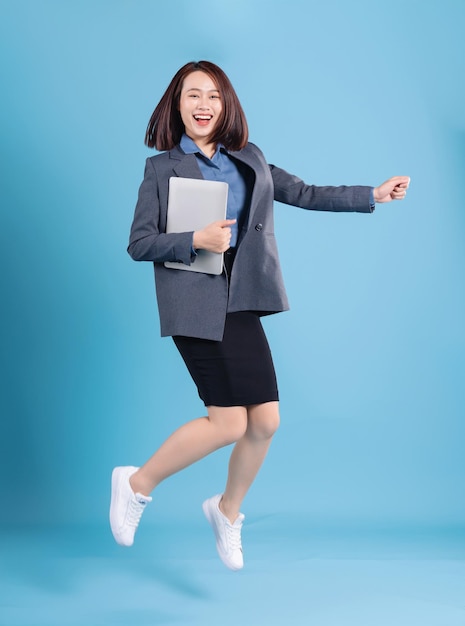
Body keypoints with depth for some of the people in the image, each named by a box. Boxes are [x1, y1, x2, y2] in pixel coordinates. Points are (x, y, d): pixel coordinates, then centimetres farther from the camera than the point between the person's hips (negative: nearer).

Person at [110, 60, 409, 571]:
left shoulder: (248, 159, 14)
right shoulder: (162, 167, 1)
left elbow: (305, 194, 18)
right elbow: (138, 244, -3)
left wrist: (374, 195, 15)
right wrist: (196, 240, -16)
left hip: (242, 303, 5)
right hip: (196, 303, -5)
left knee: (266, 421, 3)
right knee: (229, 423, -10)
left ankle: (227, 511, 29)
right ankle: (137, 484, 11)